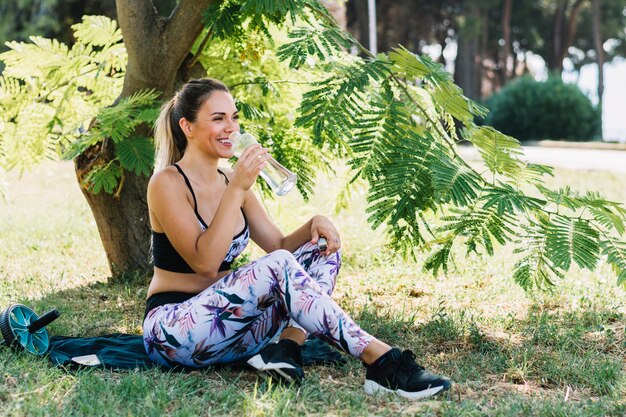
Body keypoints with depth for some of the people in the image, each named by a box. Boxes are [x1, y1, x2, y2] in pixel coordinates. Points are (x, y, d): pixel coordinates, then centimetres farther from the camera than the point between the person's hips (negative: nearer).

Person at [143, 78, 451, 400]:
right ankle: (380, 363, -33)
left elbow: (279, 245, 10)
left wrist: (314, 224, -10)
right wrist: (237, 189, -23)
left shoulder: (229, 181, 12)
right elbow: (205, 262, -22)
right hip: (173, 330, -8)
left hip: (225, 322, 8)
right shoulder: (168, 182, -11)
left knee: (322, 254, -3)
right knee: (278, 266, -29)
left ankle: (287, 347, -26)